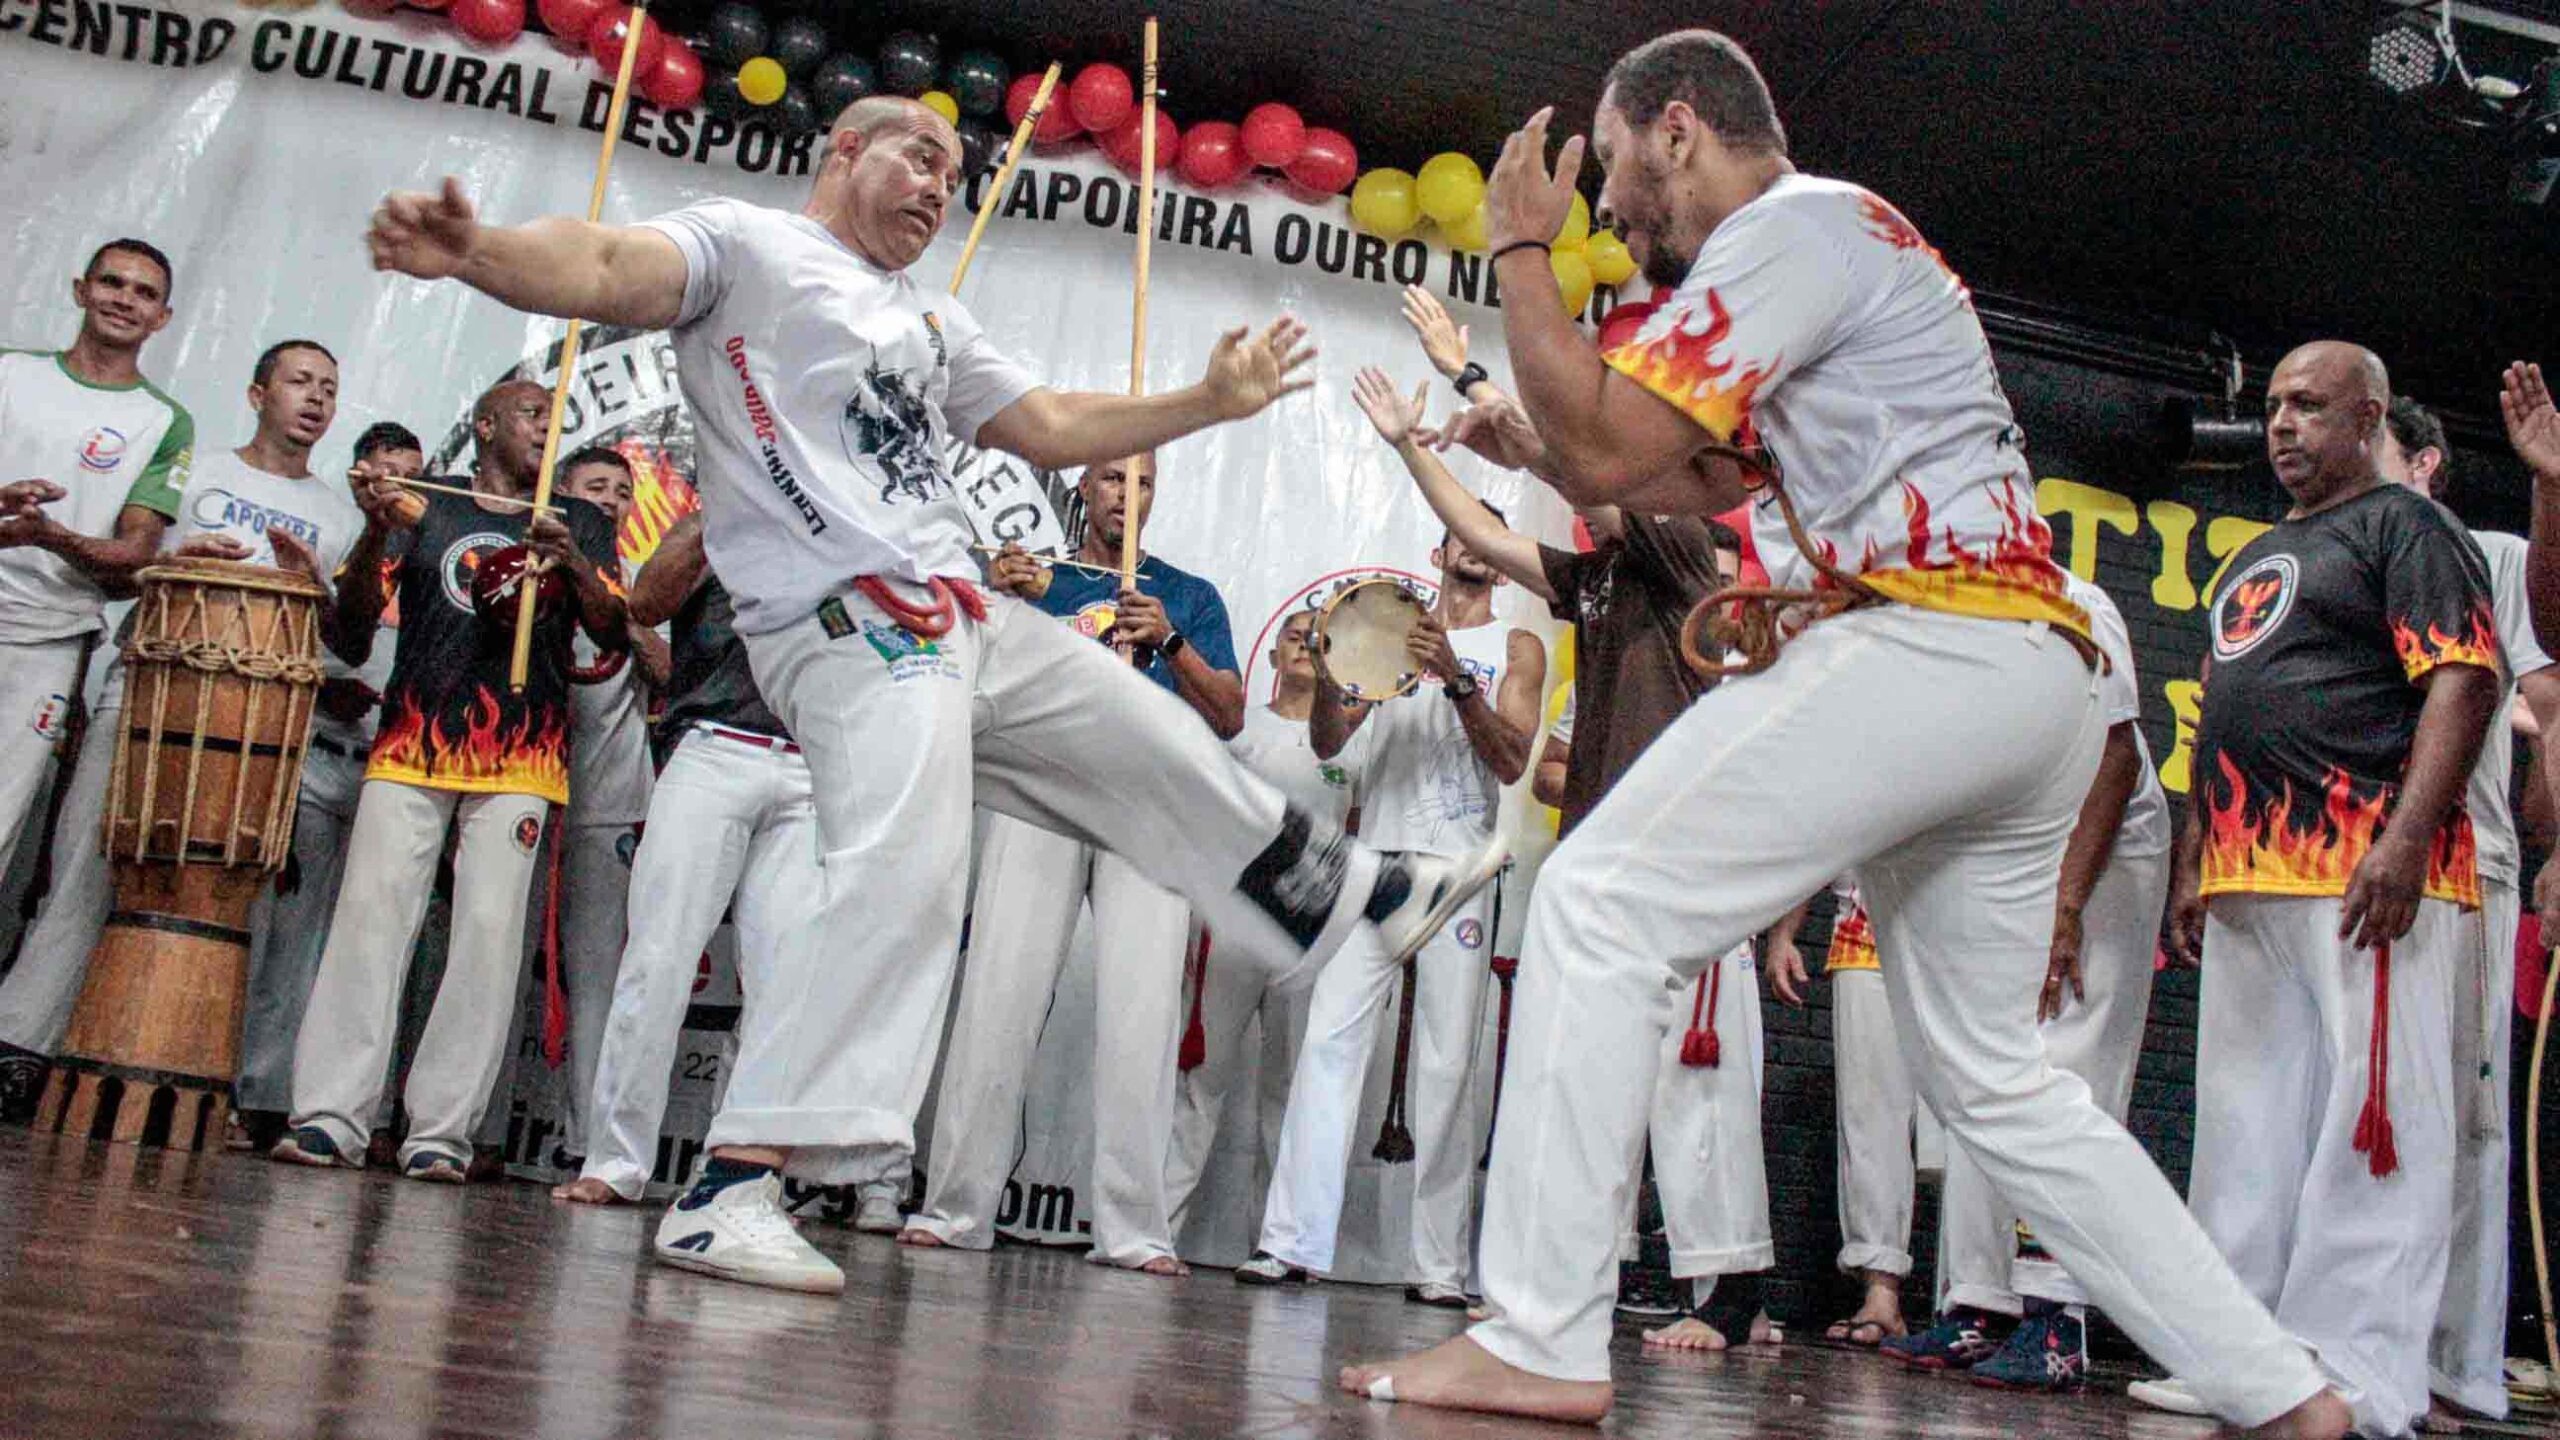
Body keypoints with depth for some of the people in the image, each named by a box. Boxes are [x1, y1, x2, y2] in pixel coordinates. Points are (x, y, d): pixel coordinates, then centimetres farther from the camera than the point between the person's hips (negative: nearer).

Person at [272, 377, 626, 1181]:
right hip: (412, 745, 0)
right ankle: (332, 1116, -8)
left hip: (520, 759, 0)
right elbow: (356, 614, 8)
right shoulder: (425, 508, 16)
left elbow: (614, 634, 7)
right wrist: (376, 529, -10)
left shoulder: (579, 522, 17)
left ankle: (441, 1131, -7)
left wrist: (571, 563, -11)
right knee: (370, 914, -9)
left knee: (490, 930, -9)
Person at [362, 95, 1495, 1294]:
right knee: (904, 874, -26)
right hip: (853, 630, -8)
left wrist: (1211, 402, 28)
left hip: (965, 621, 8)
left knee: (1165, 751, 18)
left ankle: (1372, 896, 38)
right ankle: (729, 1189, -24)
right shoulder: (748, 247, 4)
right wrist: (473, 250, -35)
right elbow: (605, 269, -14)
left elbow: (1051, 429, 32)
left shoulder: (932, 322, 27)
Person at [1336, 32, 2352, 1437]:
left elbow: (1613, 446, -12)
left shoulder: (1790, 225, -4)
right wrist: (1538, 451, 22)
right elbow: (1693, 485, 33)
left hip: (1929, 642, -11)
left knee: (1597, 906, -12)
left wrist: (1519, 249, 0)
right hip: (2032, 685, 11)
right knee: (1993, 1077, 16)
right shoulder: (1826, 246, 28)